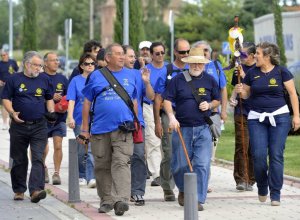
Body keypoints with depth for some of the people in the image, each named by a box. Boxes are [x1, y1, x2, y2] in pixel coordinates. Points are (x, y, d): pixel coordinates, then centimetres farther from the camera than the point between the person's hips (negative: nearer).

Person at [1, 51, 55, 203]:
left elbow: (49, 99, 20)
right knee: (19, 160, 8)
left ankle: (36, 190, -21)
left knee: (38, 158, -12)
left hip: (39, 126, 1)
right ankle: (19, 190, 20)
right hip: (19, 126, -1)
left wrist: (51, 111, 2)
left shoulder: (45, 80, 9)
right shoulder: (14, 79, 2)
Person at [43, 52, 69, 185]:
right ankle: (43, 168, 32)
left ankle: (56, 173, 0)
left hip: (59, 118, 2)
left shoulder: (62, 79, 9)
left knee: (58, 146, -7)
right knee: (43, 148, 6)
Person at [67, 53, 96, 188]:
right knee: (81, 150, 7)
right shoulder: (76, 81, 3)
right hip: (80, 120, 0)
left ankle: (91, 178, -11)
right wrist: (70, 117, -13)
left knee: (91, 150, -9)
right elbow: (71, 100, -3)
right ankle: (81, 176, 22)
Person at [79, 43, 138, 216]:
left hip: (123, 129, -1)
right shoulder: (96, 76, 6)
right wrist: (85, 129, 6)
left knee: (121, 164, -14)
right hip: (100, 129, 1)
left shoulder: (130, 75, 10)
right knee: (102, 166, 7)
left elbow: (134, 101, 18)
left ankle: (122, 200, -23)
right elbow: (87, 103, 8)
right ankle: (106, 200, 19)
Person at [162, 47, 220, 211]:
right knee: (180, 165, 6)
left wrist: (209, 105, -4)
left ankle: (198, 200, -4)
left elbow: (217, 100, 17)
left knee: (202, 164, -9)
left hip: (203, 129, 0)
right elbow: (167, 99, 1)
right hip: (182, 128, 0)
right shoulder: (178, 80, 2)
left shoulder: (209, 80, 8)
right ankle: (183, 190, 35)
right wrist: (171, 116, -14)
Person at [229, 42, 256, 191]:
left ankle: (250, 180, 8)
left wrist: (244, 76, -15)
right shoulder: (239, 69, 11)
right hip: (241, 112, 2)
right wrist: (232, 99, 3)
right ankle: (241, 180, -5)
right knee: (241, 146, -6)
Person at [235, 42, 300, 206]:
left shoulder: (281, 72, -2)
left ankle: (275, 194, 2)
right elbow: (246, 94, 16)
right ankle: (262, 188, 17)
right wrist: (241, 92, -7)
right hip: (257, 118, 2)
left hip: (279, 117, -2)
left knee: (276, 155, -5)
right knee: (259, 155, -7)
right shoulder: (252, 73, 5)